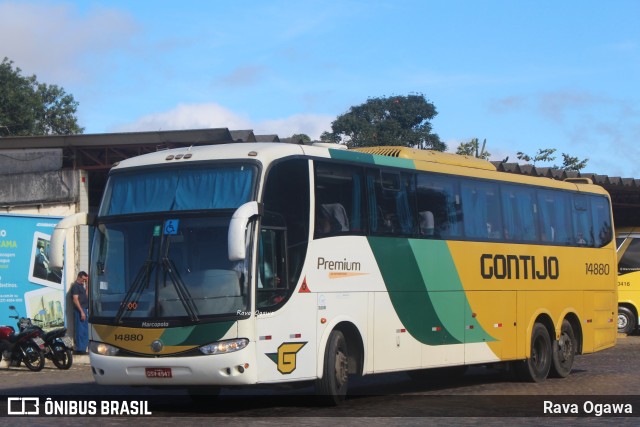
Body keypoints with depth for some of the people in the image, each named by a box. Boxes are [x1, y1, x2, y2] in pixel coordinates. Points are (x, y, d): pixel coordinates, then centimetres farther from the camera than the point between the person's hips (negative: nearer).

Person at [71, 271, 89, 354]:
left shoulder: (81, 285, 20)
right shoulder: (75, 286, -9)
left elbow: (86, 296, 16)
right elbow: (75, 300, -15)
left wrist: (87, 284, 13)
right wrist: (81, 312, -19)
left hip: (84, 310, 9)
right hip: (79, 310, -9)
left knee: (84, 331, 10)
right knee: (80, 330, -8)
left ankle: (82, 349, 14)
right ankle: (80, 349, -7)